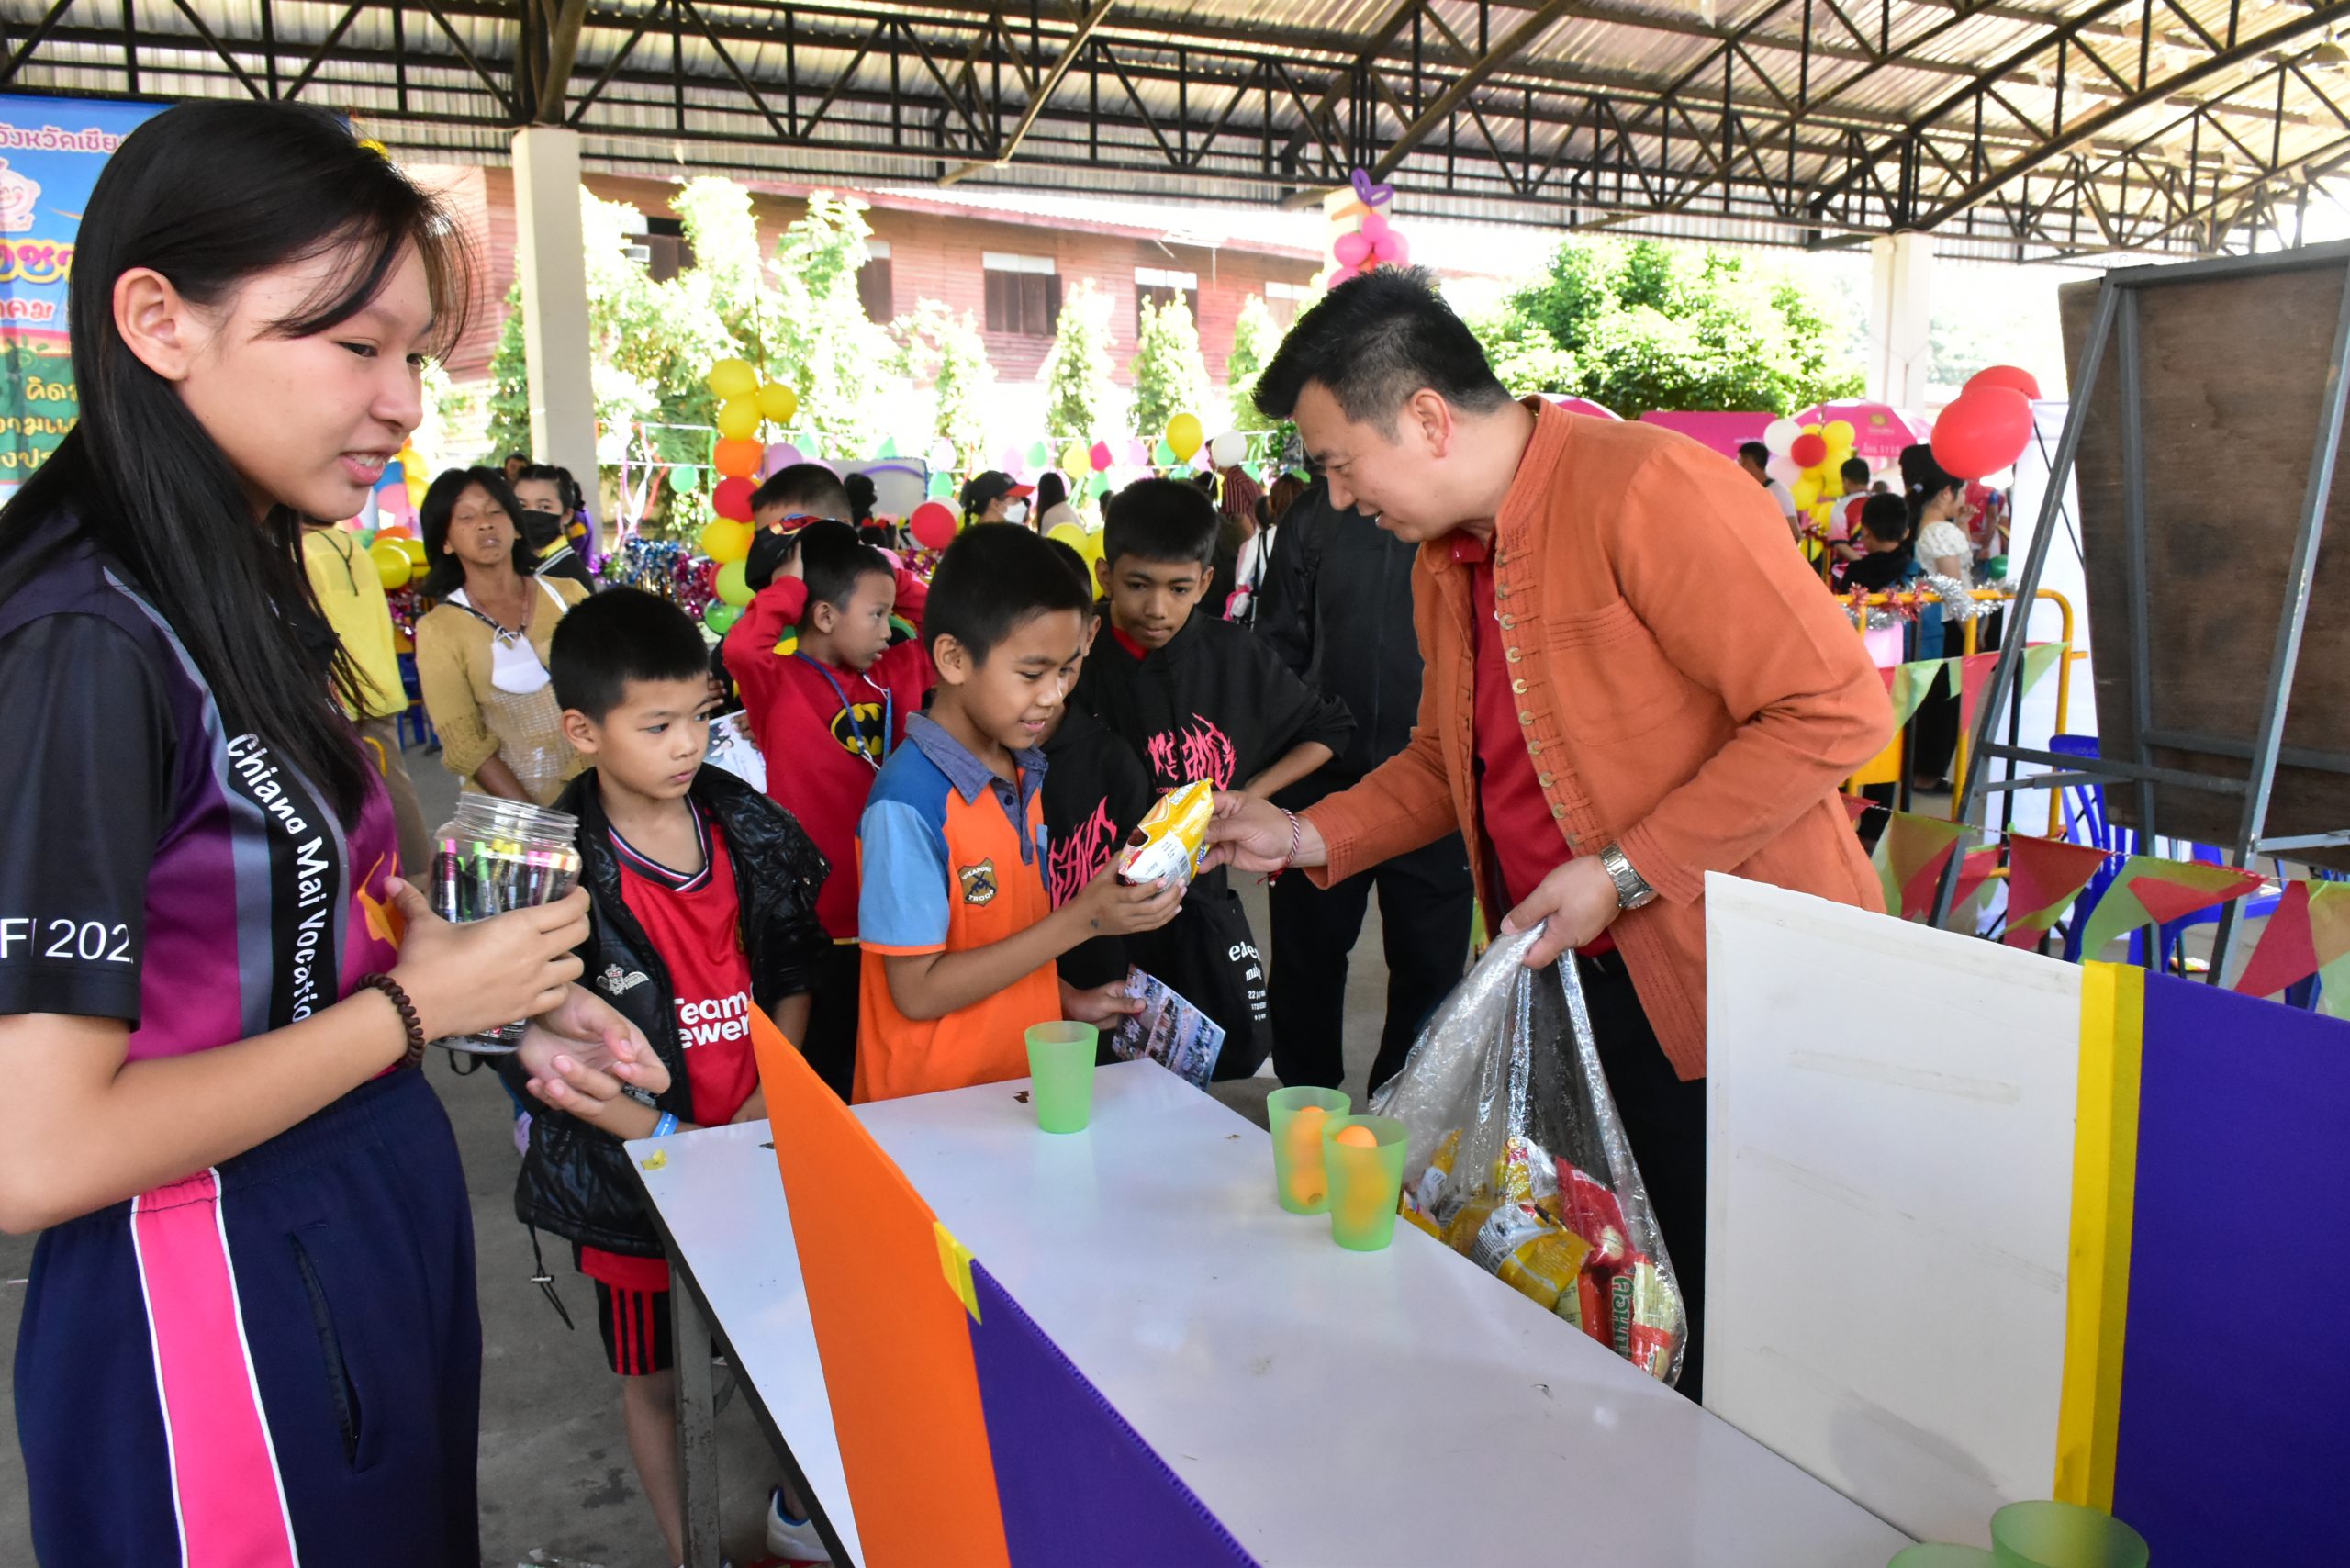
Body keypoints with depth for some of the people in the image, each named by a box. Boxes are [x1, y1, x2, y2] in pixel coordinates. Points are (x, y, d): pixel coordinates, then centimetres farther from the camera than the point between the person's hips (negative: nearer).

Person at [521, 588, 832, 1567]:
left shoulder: (751, 831, -3)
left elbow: (792, 975, 5)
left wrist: (768, 1102, -7)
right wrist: (665, 1135, -18)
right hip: (635, 1173, -3)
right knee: (654, 1377, 16)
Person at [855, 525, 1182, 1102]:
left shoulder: (1025, 771, 4)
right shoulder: (908, 803, -17)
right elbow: (918, 992, -16)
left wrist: (1069, 1002, 2)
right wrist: (1080, 920, -18)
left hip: (1024, 1085, 6)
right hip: (928, 1109, -6)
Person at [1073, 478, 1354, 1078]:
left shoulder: (1234, 656, 0)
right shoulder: (1083, 669, -7)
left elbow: (1328, 729, 12)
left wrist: (1249, 796, 1)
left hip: (1204, 902, 3)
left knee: (1239, 1061, 9)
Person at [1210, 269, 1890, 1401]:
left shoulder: (1647, 488, -19)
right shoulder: (1440, 566, 9)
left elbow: (1837, 708, -21)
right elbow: (1443, 759, 21)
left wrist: (1624, 873, -20)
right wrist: (1305, 837, 6)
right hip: (1592, 973, 7)